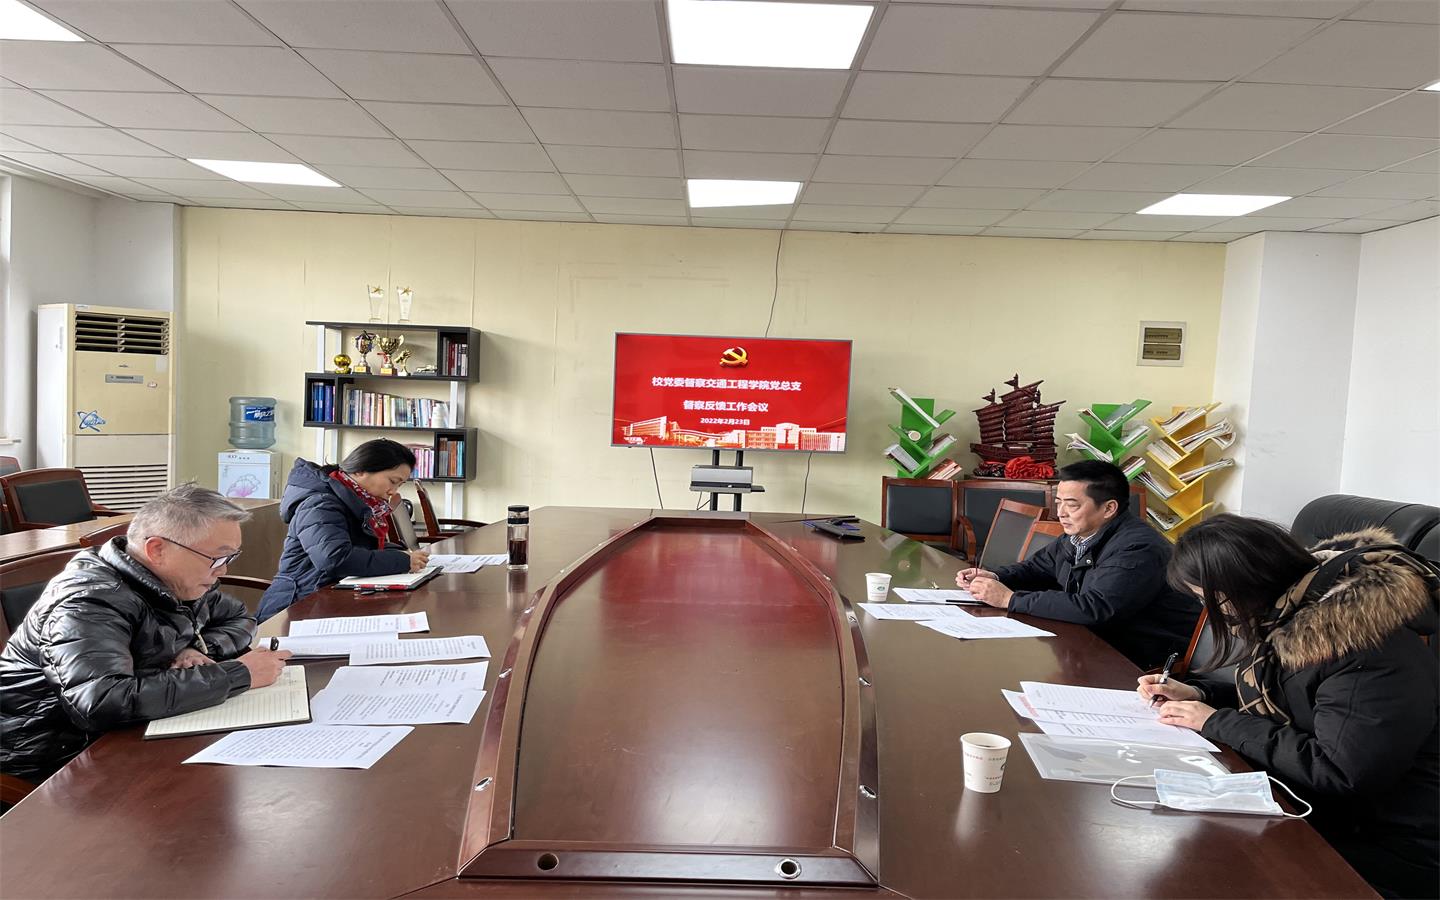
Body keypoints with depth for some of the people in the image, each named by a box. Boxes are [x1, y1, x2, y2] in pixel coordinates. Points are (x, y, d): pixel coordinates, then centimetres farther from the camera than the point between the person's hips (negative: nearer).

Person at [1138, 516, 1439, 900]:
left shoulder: (1369, 650, -28)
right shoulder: (1286, 611, 0)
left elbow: (1339, 773, -30)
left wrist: (1218, 724, -22)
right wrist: (1197, 692, 0)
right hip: (1307, 806, 8)